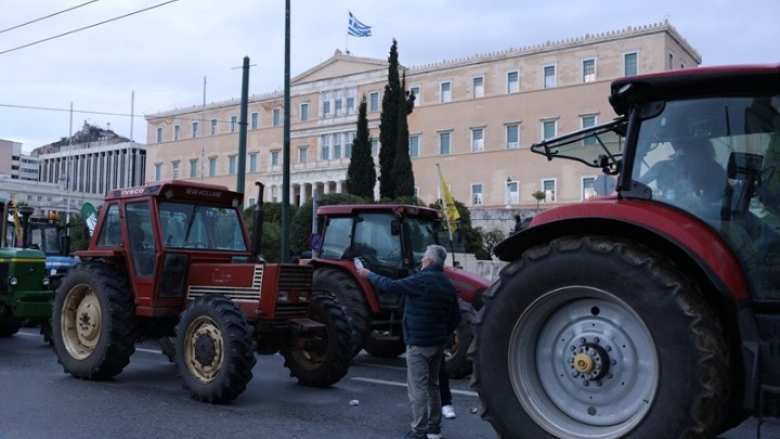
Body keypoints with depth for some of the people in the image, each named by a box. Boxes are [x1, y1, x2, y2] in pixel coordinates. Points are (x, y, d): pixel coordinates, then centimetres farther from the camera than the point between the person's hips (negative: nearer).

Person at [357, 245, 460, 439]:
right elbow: (455, 317, 12)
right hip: (438, 343, 8)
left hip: (419, 343, -8)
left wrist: (369, 275, 2)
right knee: (432, 385, 17)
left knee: (418, 388, -2)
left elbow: (389, 285, -13)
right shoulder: (447, 285, 7)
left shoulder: (421, 280, -17)